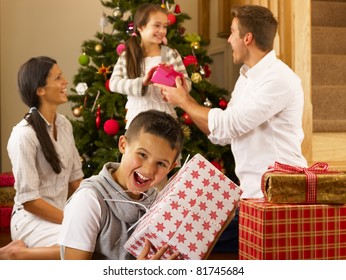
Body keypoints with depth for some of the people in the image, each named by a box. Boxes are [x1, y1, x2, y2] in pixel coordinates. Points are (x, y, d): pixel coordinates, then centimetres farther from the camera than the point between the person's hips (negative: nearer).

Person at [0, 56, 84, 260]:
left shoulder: (65, 124, 5)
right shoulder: (24, 135, -18)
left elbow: (75, 179, 9)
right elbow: (29, 200, -19)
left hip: (62, 213, 8)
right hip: (33, 219, -8)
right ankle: (19, 253, -8)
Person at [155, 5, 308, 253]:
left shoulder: (278, 78, -17)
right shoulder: (247, 78, 14)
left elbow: (227, 125, -22)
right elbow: (222, 136, 12)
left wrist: (183, 101, -8)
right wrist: (185, 100, 6)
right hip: (252, 191, 9)